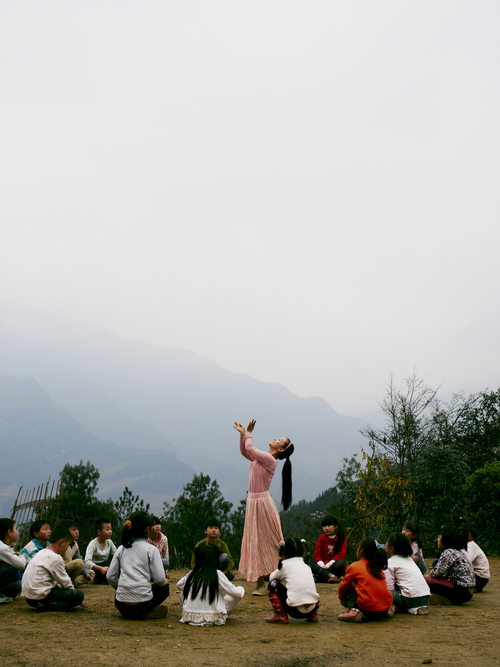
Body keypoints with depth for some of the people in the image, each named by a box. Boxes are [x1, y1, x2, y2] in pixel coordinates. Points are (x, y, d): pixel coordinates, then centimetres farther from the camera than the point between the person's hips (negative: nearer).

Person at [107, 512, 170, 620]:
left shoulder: (121, 549, 9)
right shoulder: (151, 549, -3)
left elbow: (110, 576, 7)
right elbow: (160, 579, -7)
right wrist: (165, 581, 16)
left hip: (121, 606, 5)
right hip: (142, 606, -5)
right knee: (165, 587, 24)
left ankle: (127, 613, 14)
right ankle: (146, 613, 5)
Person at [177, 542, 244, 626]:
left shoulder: (191, 574, -2)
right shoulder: (217, 574, -11)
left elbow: (179, 585, 20)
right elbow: (236, 593, -6)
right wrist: (241, 589, 16)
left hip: (190, 617, 3)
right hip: (213, 619, -3)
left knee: (183, 595, 29)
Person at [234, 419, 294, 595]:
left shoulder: (270, 460, -14)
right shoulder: (260, 458, 11)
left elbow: (250, 449, -17)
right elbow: (244, 451, 24)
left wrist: (248, 434, 1)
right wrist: (243, 434, 13)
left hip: (263, 502, -9)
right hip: (253, 501, 9)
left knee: (269, 541, -2)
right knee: (255, 541, 10)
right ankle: (260, 583, 17)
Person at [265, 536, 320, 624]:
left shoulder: (285, 564, 6)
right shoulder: (306, 565, 18)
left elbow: (271, 578, 20)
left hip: (296, 611, -6)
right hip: (312, 609, 6)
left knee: (272, 584, 11)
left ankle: (281, 615, 6)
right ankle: (313, 615, 24)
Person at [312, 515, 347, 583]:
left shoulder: (342, 539, 0)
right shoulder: (322, 538, 10)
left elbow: (341, 555, -10)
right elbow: (317, 554, 3)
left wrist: (328, 565, -20)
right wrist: (322, 565, -17)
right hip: (322, 565, 3)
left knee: (340, 563, -35)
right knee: (311, 564, -26)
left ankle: (320, 577, -36)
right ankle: (331, 576, -45)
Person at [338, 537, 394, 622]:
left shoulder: (354, 567, 1)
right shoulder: (378, 568, 14)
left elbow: (343, 586, 11)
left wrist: (341, 599, 31)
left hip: (369, 608, -6)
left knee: (349, 588, 13)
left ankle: (354, 610, -10)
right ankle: (388, 610, 16)